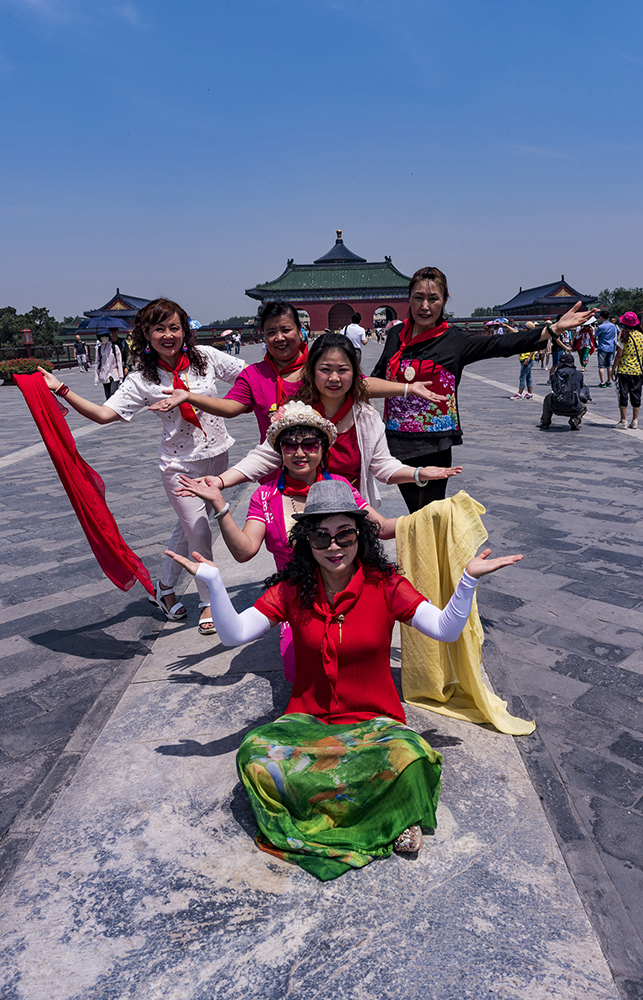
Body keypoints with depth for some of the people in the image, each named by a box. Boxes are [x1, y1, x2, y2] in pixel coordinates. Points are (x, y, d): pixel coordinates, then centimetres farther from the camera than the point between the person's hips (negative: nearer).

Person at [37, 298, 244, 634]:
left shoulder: (206, 357, -3)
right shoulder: (142, 380, -9)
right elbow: (103, 414, -16)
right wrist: (61, 390, -23)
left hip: (216, 455, 3)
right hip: (180, 464, -3)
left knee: (188, 528, 17)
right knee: (199, 534, 0)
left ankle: (165, 588, 39)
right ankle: (209, 601, 23)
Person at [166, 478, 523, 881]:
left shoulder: (385, 584, -6)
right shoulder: (292, 590, -3)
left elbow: (446, 630, -11)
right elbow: (234, 634, -7)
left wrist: (469, 579, -25)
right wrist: (213, 581, -19)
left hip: (375, 720, -2)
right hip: (308, 719, 2)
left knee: (410, 758, -35)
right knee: (255, 756, -27)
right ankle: (382, 820, -15)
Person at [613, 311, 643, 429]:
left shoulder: (624, 336, -10)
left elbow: (619, 355, -10)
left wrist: (614, 368, -1)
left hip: (624, 370, -4)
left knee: (623, 395, 1)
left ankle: (623, 421, -1)